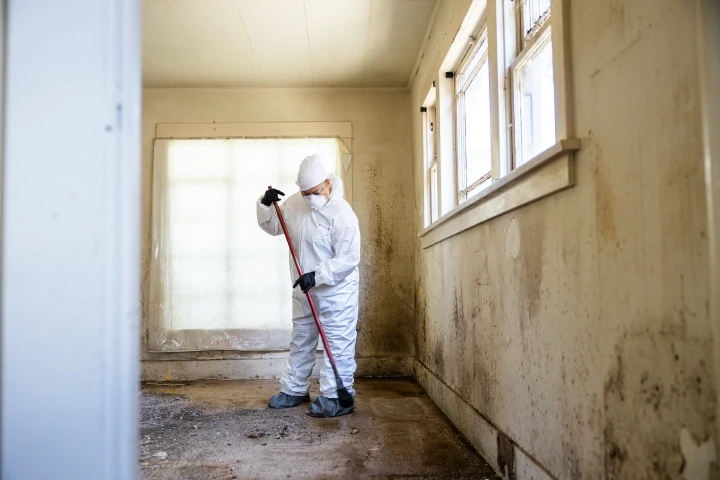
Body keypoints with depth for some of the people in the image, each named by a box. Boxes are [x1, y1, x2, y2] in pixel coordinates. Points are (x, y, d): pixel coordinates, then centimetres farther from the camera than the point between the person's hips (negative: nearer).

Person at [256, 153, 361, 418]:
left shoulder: (341, 213, -21)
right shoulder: (295, 203, 0)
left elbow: (349, 258, -23)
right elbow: (272, 226, 12)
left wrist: (318, 276, -30)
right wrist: (266, 205, -7)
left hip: (336, 291, -7)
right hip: (304, 290, 7)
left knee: (338, 343, -1)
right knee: (301, 340, 17)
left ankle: (336, 397, 8)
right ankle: (294, 390, 31)